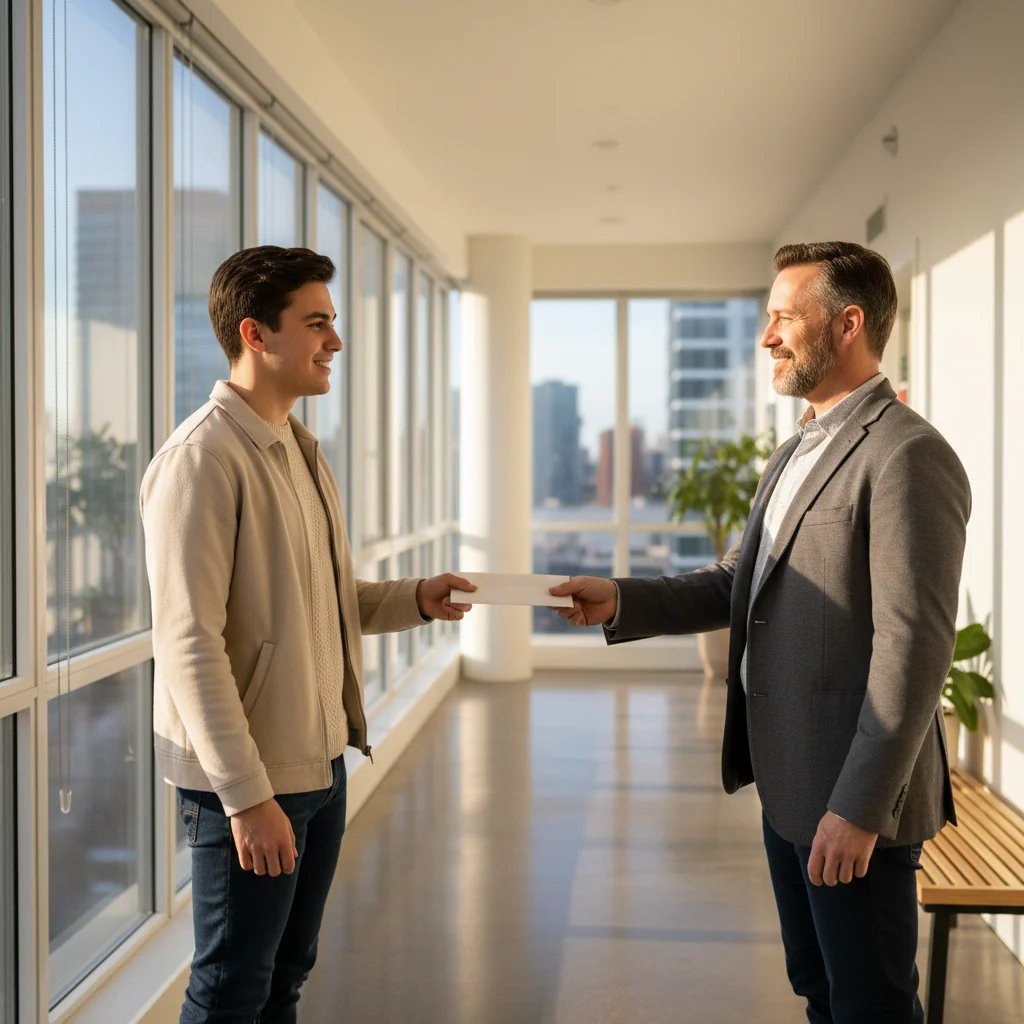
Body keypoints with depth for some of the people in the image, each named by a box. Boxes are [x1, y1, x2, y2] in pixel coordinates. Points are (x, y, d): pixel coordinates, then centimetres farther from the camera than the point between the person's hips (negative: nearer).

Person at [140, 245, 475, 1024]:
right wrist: (247, 794, -23)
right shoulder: (203, 458, -17)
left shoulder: (300, 449, 12)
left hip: (319, 763, 8)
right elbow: (188, 643, -21)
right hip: (247, 782, -8)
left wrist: (414, 600, 2)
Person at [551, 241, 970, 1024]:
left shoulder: (908, 456, -17)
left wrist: (860, 808, -23)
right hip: (789, 780, 9)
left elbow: (915, 646, -22)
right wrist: (620, 601, 0)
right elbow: (736, 584, 15)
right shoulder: (796, 454, 14)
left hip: (855, 790, -9)